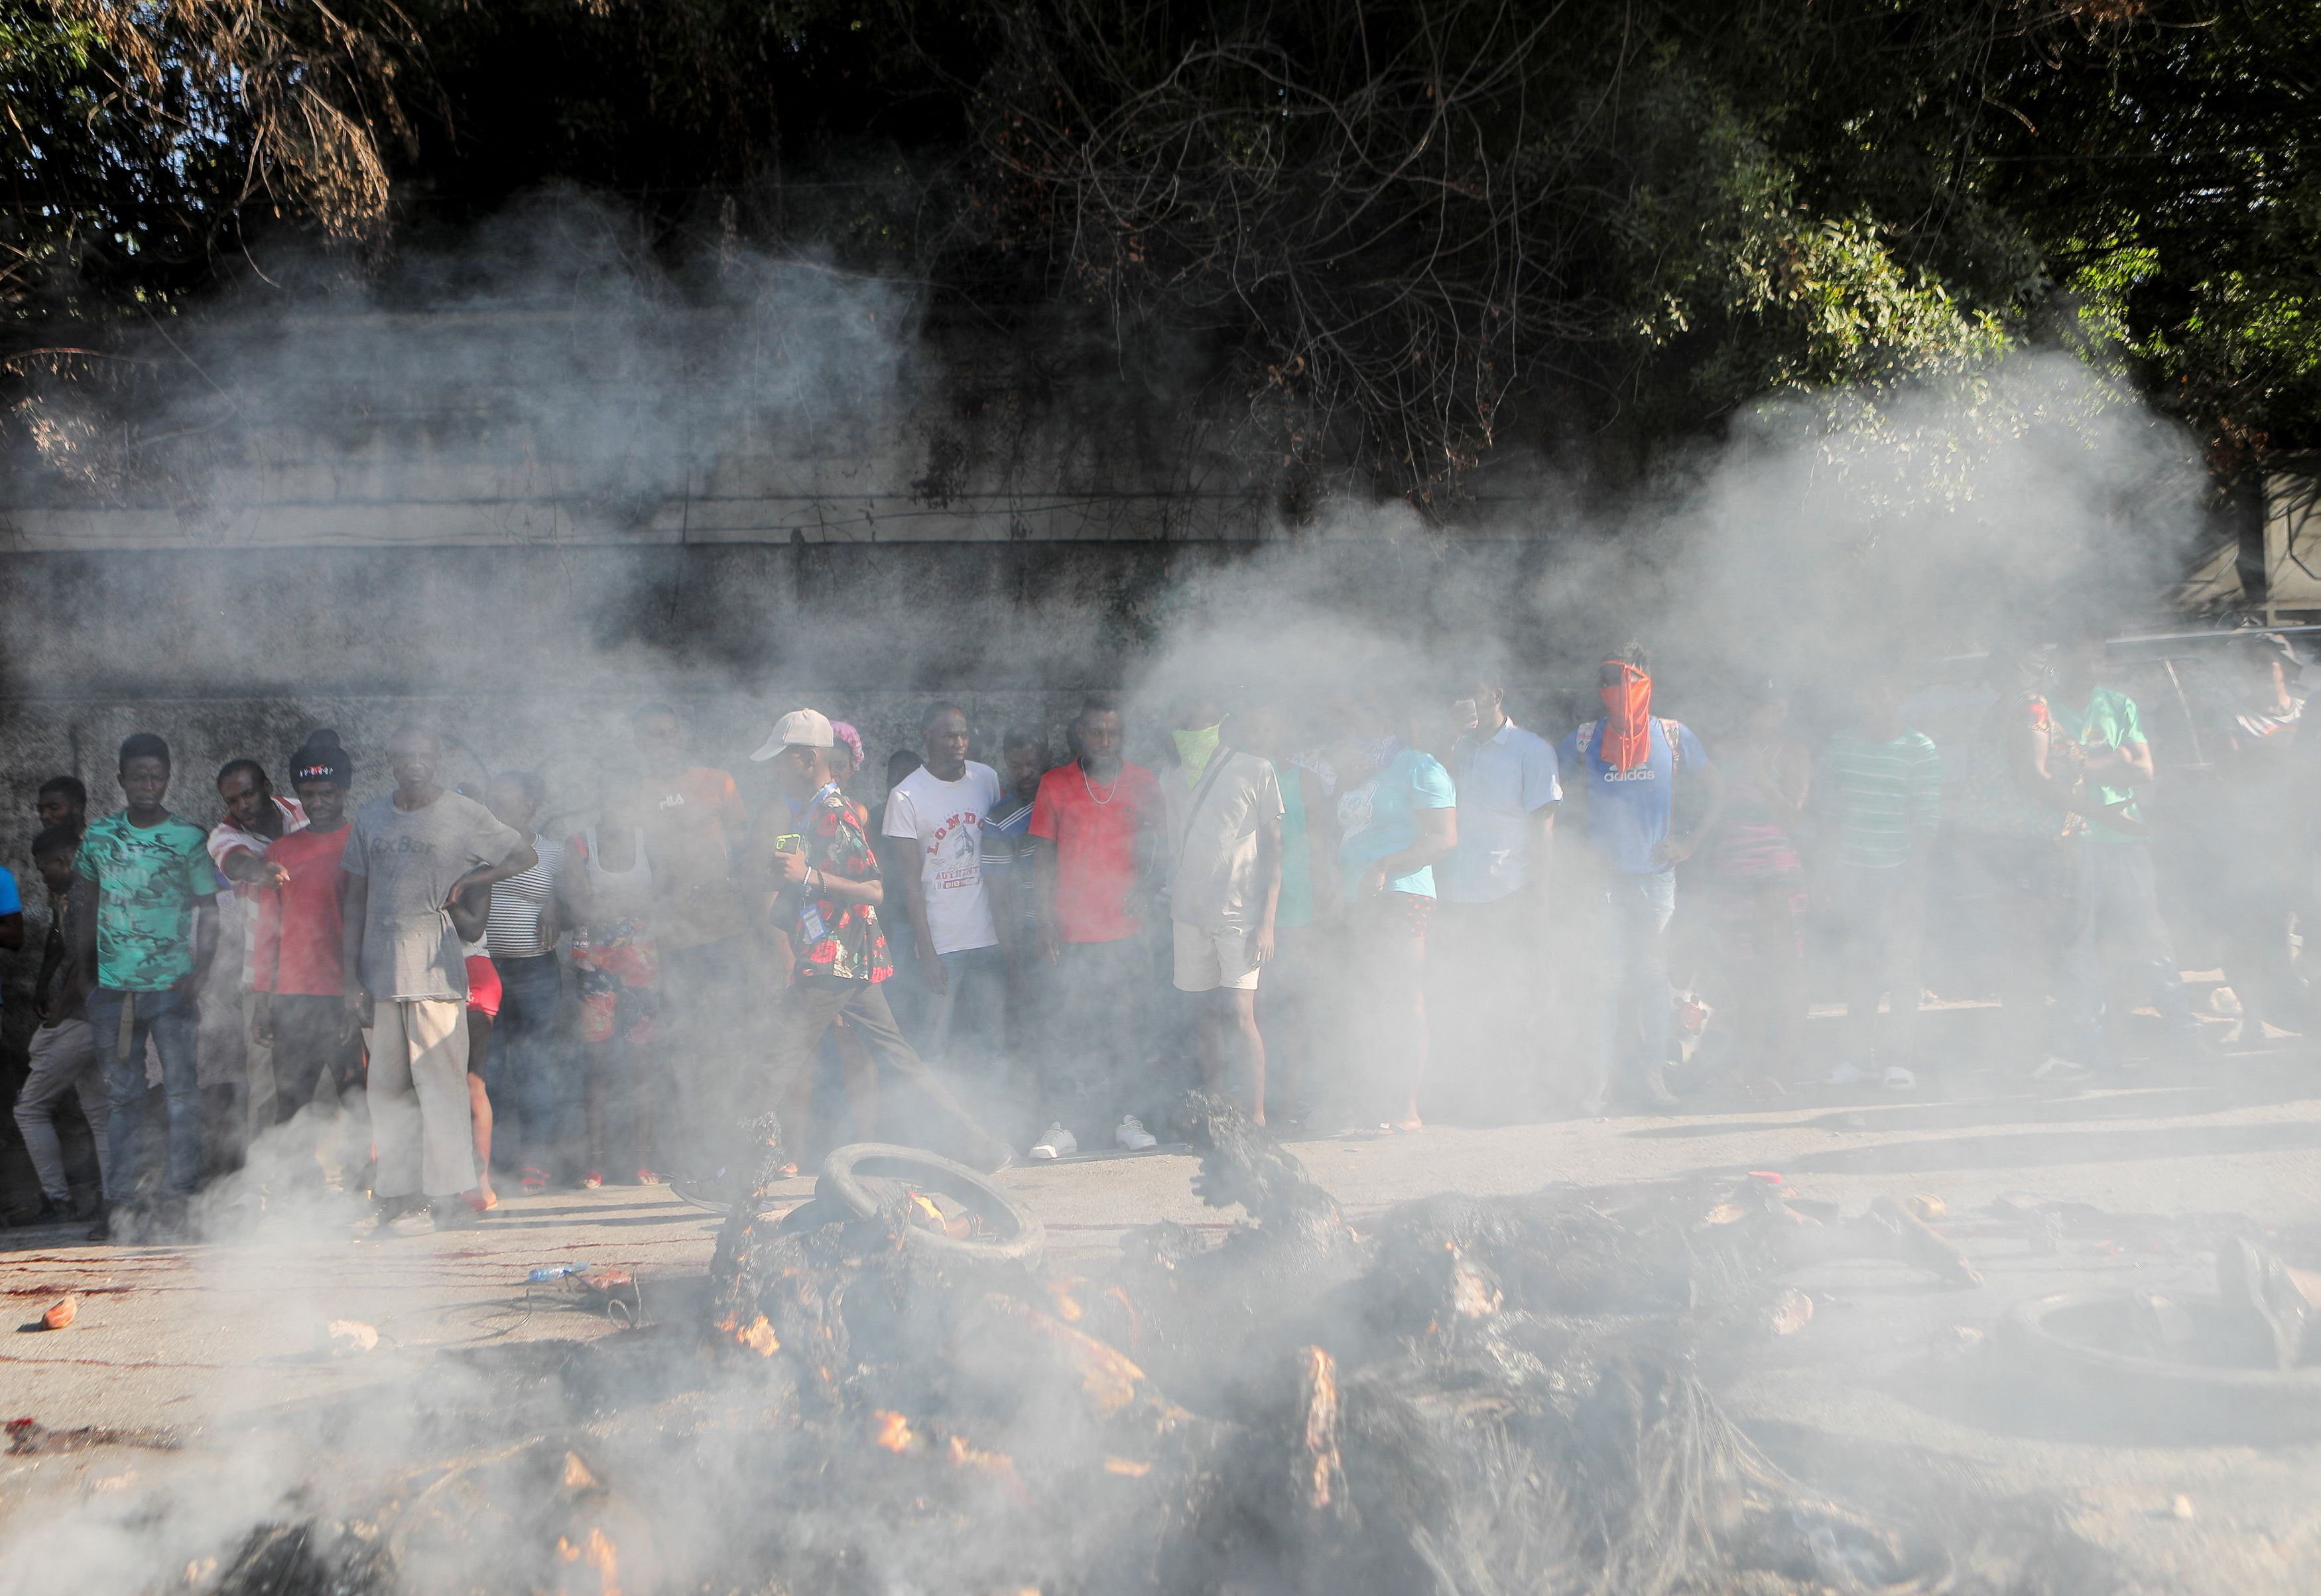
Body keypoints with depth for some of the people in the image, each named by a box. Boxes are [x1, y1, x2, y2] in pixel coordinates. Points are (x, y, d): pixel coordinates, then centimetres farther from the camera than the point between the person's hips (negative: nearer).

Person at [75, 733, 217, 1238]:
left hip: (170, 986, -3)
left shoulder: (189, 838, -1)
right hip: (113, 987, 3)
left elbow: (207, 913, 2)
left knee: (182, 1091, -3)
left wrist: (200, 971, -10)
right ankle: (117, 1200, 13)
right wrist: (83, 968, 12)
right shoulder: (99, 833, 7)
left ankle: (182, 1196, 3)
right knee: (122, 1096, 8)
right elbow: (90, 906, 16)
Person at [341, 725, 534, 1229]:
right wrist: (351, 975, 8)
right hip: (379, 968, 4)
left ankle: (447, 1192, -5)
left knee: (440, 1079, -8)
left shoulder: (464, 815, 4)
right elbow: (355, 900, 15)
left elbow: (526, 857, 8)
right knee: (387, 1085, 5)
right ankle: (397, 1189, 11)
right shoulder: (370, 818, 15)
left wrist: (467, 881, -2)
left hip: (435, 967, -4)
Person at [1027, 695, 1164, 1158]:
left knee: (1128, 1026, 4)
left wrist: (1141, 882, -4)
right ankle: (1063, 1125, 1)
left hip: (1127, 930, 1)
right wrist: (1046, 923, -1)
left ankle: (1129, 1117, 13)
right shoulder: (1054, 785, 3)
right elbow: (1043, 858, 5)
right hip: (1074, 932, -1)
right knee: (1071, 1028, -2)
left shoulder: (1142, 783, 7)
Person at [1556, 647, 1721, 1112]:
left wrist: (1689, 842, 3)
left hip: (1656, 875, 1)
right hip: (1606, 876, 0)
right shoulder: (1585, 740, 3)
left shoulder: (1673, 736, 5)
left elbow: (1716, 790, 12)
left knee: (1652, 972, 3)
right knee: (1609, 976, -2)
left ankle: (1653, 1073, 10)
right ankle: (1602, 1077, 4)